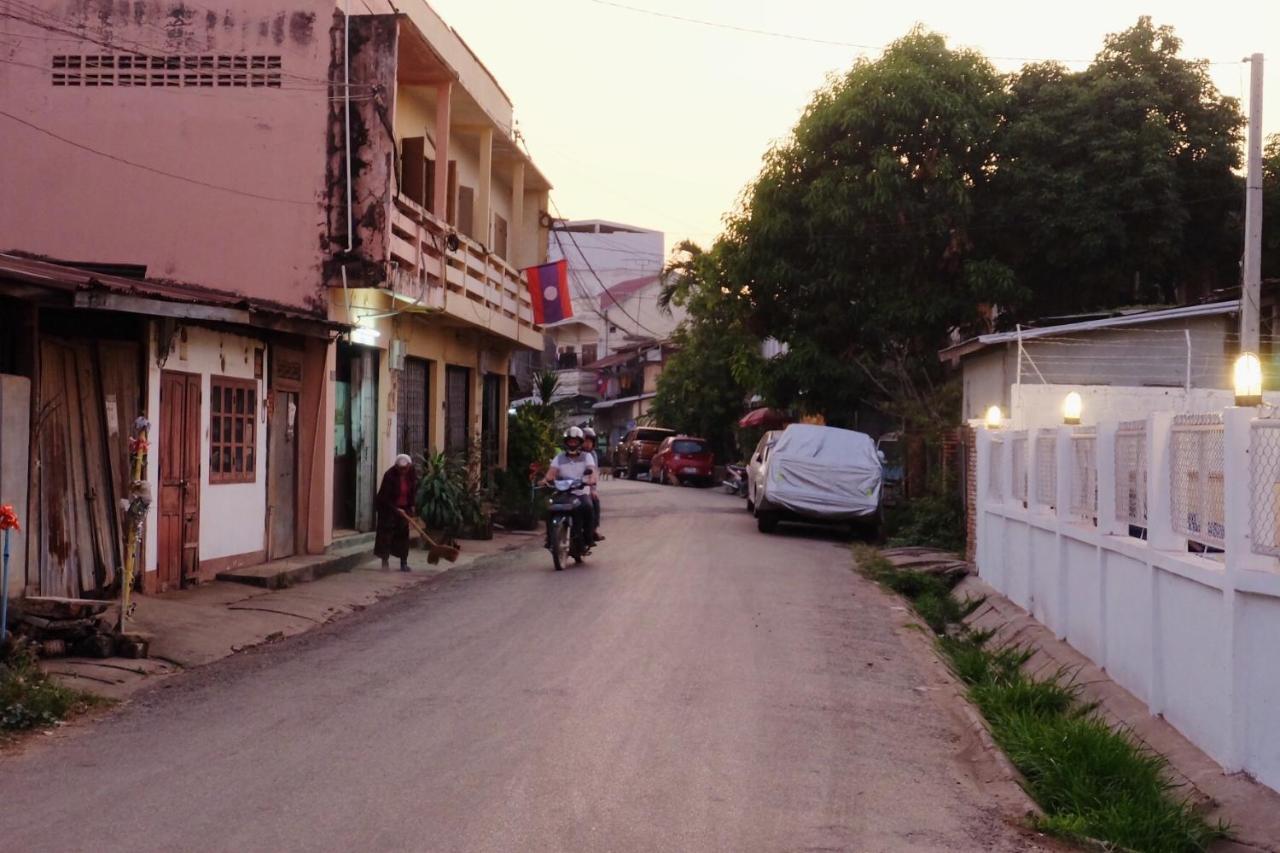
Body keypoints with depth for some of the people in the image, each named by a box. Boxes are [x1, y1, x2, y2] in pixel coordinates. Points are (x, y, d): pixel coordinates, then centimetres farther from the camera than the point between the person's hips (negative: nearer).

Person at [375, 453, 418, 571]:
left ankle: (404, 562, 8)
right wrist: (395, 510, -24)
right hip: (388, 507, -4)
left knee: (403, 533, 4)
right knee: (386, 532, -7)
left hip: (404, 507, 4)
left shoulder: (412, 474, -8)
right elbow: (385, 496, -22)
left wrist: (412, 506, 1)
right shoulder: (389, 475, -23)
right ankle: (385, 559, 0)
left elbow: (414, 491, 7)